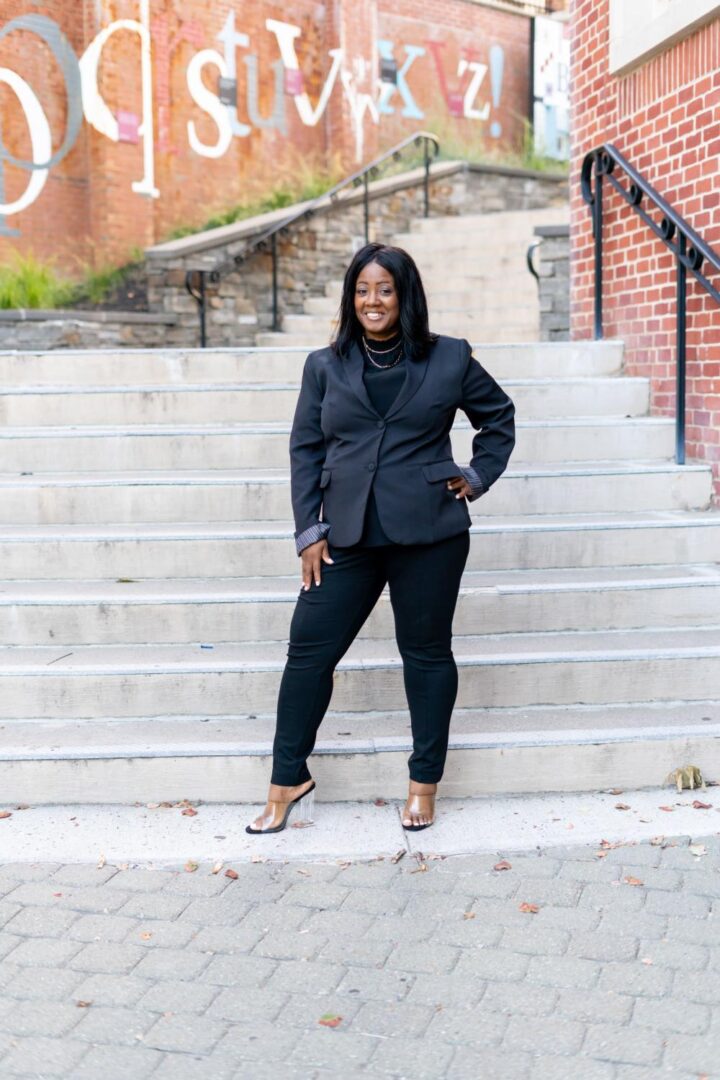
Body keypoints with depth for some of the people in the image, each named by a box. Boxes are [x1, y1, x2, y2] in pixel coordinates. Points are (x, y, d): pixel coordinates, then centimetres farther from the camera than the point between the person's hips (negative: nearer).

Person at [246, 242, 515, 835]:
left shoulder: (449, 358, 3)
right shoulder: (325, 366, 8)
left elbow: (498, 415, 17)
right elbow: (305, 450, 9)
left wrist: (478, 477, 5)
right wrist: (309, 530, 2)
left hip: (429, 534, -2)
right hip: (348, 536, 2)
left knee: (427, 653, 7)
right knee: (309, 649, 1)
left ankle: (424, 785, 23)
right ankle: (289, 780, 17)